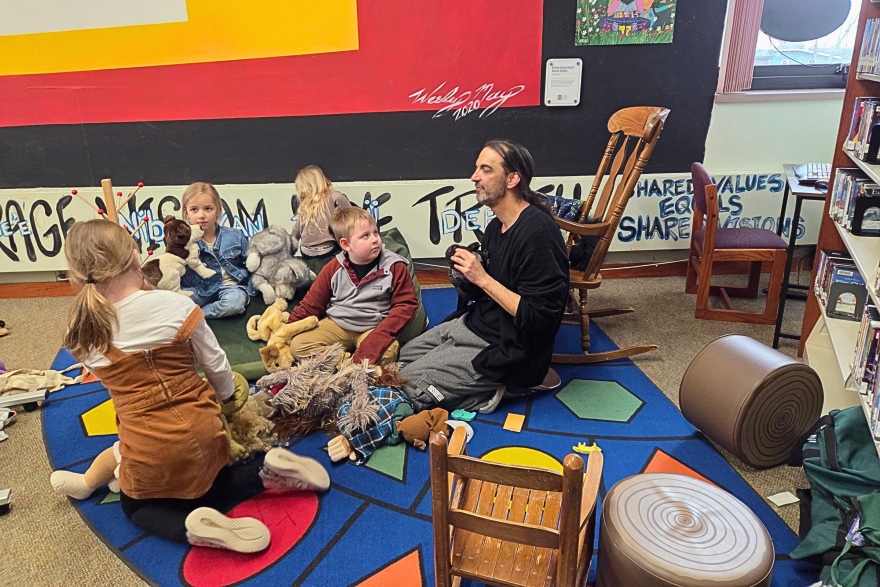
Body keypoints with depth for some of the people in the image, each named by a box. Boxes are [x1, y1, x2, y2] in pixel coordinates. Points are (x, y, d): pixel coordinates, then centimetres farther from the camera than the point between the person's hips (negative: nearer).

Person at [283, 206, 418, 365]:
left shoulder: (394, 267, -4)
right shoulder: (333, 269, 1)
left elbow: (405, 304, -5)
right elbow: (311, 305, 10)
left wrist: (380, 335, -19)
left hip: (373, 327, -3)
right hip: (336, 325, 3)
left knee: (387, 352, -35)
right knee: (297, 345, -18)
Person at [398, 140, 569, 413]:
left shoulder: (537, 233, -24)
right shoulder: (496, 226, 6)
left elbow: (539, 317, -27)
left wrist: (482, 278, -24)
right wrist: (467, 271, -7)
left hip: (506, 347, -10)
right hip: (477, 322, 10)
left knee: (409, 383, -9)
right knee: (406, 354, 18)